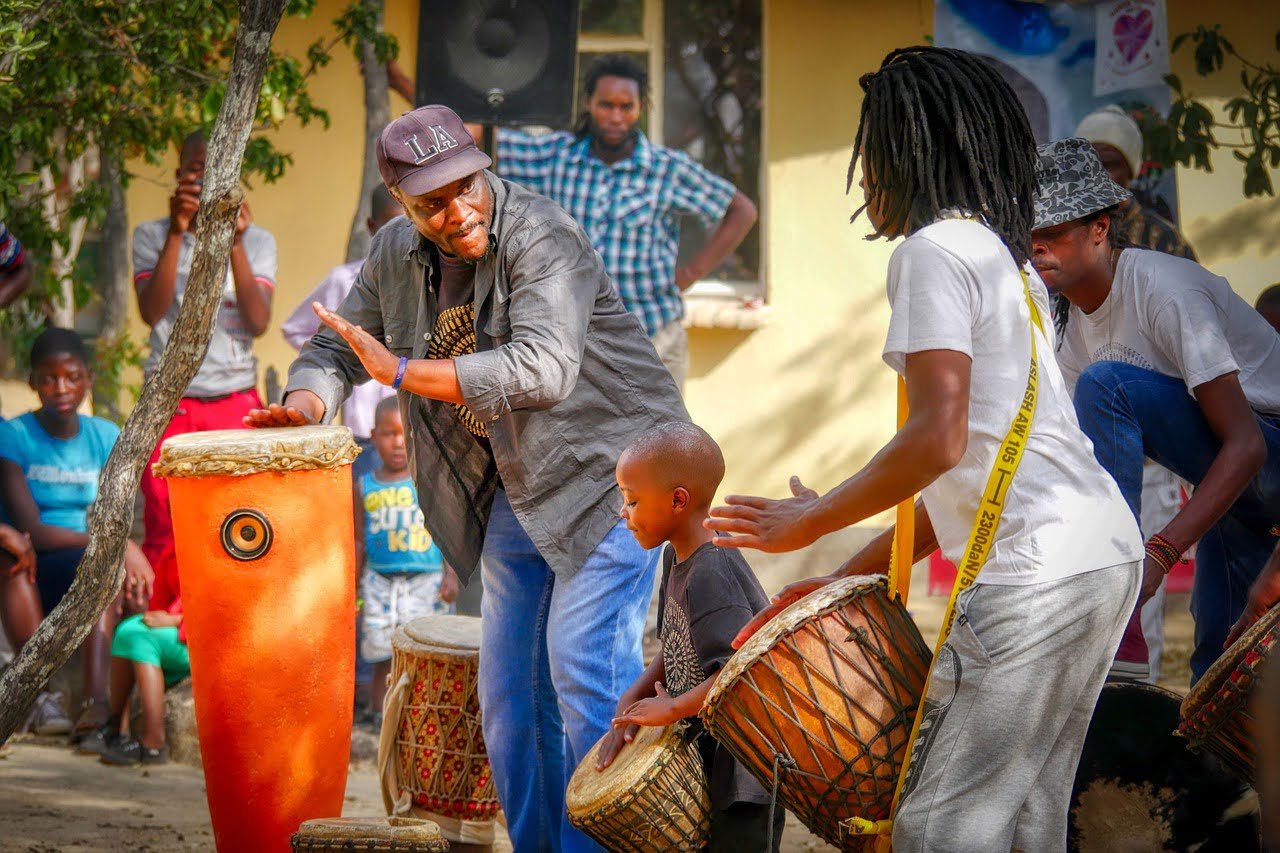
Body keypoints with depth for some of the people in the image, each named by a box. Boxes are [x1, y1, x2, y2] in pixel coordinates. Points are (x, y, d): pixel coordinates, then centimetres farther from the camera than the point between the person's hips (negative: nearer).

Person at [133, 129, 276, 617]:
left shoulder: (257, 241, 7)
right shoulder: (152, 236, 5)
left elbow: (259, 322, -6)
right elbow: (152, 311, -9)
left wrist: (234, 245, -15)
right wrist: (177, 233, -16)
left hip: (237, 403, 1)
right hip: (170, 404, -1)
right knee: (165, 534, -1)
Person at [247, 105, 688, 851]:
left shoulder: (541, 238, -21)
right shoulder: (397, 256, 3)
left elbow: (543, 368, -33)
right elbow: (338, 345, 15)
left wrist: (403, 373, -31)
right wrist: (304, 406, -8)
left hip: (610, 465, -8)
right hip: (515, 484, 8)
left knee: (585, 664, -14)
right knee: (512, 679, 8)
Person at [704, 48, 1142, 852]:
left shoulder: (934, 251, -7)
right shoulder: (1004, 258, 23)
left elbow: (938, 443, -18)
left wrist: (812, 520, -4)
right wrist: (848, 577, 23)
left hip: (1038, 576, -10)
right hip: (1105, 552, 10)